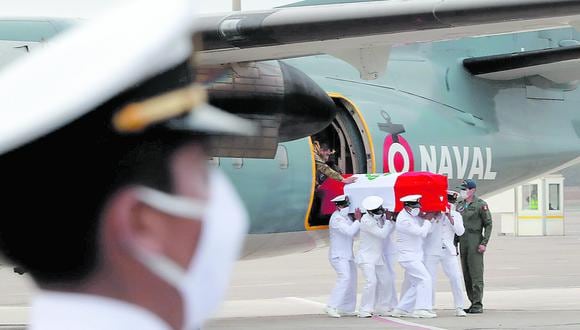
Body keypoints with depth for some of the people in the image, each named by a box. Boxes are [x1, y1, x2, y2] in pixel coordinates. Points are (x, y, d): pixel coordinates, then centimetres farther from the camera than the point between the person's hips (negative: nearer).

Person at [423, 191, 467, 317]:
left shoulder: (456, 215, 10)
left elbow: (460, 232, -4)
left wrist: (449, 217, -10)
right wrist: (436, 215, -15)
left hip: (448, 251, 2)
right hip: (431, 251, -2)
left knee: (456, 278, -6)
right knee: (430, 280, -2)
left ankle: (459, 308, 0)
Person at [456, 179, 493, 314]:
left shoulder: (480, 205, -4)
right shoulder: (460, 205, 15)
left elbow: (488, 224, -6)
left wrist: (484, 243, -14)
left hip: (475, 243, -7)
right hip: (463, 242, 7)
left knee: (476, 274, -9)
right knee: (466, 275, 7)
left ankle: (478, 304, -9)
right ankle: (472, 303, 12)